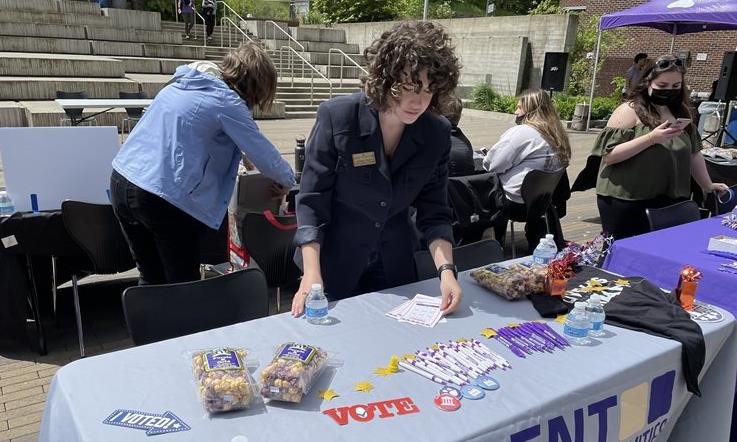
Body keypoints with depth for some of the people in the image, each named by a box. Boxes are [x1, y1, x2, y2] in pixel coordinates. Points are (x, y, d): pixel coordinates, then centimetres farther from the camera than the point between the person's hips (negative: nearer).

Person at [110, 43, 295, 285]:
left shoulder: (183, 83, 14)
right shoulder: (227, 102, -9)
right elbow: (265, 154, -6)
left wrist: (238, 153, 34)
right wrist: (287, 181, 13)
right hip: (161, 198, -8)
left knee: (152, 280, 20)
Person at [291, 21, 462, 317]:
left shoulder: (437, 133, -10)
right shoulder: (337, 117, -20)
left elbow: (434, 212, -5)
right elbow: (311, 201, -17)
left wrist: (446, 270, -20)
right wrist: (311, 276, -24)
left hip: (395, 269, 4)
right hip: (334, 268, -3)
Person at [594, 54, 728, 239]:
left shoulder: (680, 113, 11)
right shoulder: (630, 110, -6)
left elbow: (693, 153, 21)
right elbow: (608, 154, -15)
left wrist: (708, 186, 20)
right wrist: (651, 138, -21)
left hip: (670, 203, 5)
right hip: (626, 205, -5)